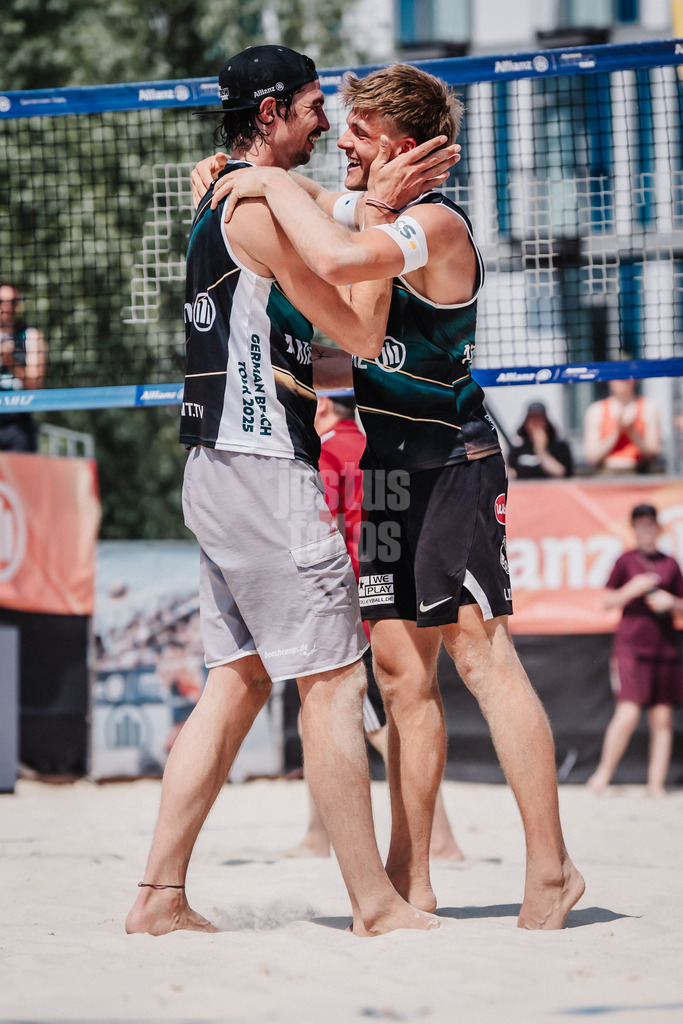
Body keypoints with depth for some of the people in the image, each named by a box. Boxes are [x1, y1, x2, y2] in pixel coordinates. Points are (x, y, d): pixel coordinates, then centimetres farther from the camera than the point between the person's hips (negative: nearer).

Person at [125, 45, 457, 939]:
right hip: (264, 470, -10)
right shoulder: (258, 205, -12)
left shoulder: (226, 204, 19)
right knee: (333, 682, -7)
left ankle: (159, 897, 6)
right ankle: (376, 905, -4)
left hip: (223, 473, 10)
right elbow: (361, 334, -12)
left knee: (237, 682, 9)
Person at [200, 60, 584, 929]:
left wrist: (275, 185, -22)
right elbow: (310, 210, 31)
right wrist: (235, 179, 9)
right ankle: (409, 879, 9)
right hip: (382, 468, 9)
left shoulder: (435, 224, -17)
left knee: (478, 652, -13)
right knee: (401, 667, 7)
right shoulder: (370, 208, 10)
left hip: (447, 466, -9)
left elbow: (339, 260, -37)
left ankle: (549, 867, -12)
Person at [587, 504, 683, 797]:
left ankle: (657, 784, 3)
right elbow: (608, 602, 4)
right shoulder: (626, 561, 4)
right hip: (631, 648, -3)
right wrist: (633, 589, -12)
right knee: (628, 714, -14)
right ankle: (603, 774, 1)